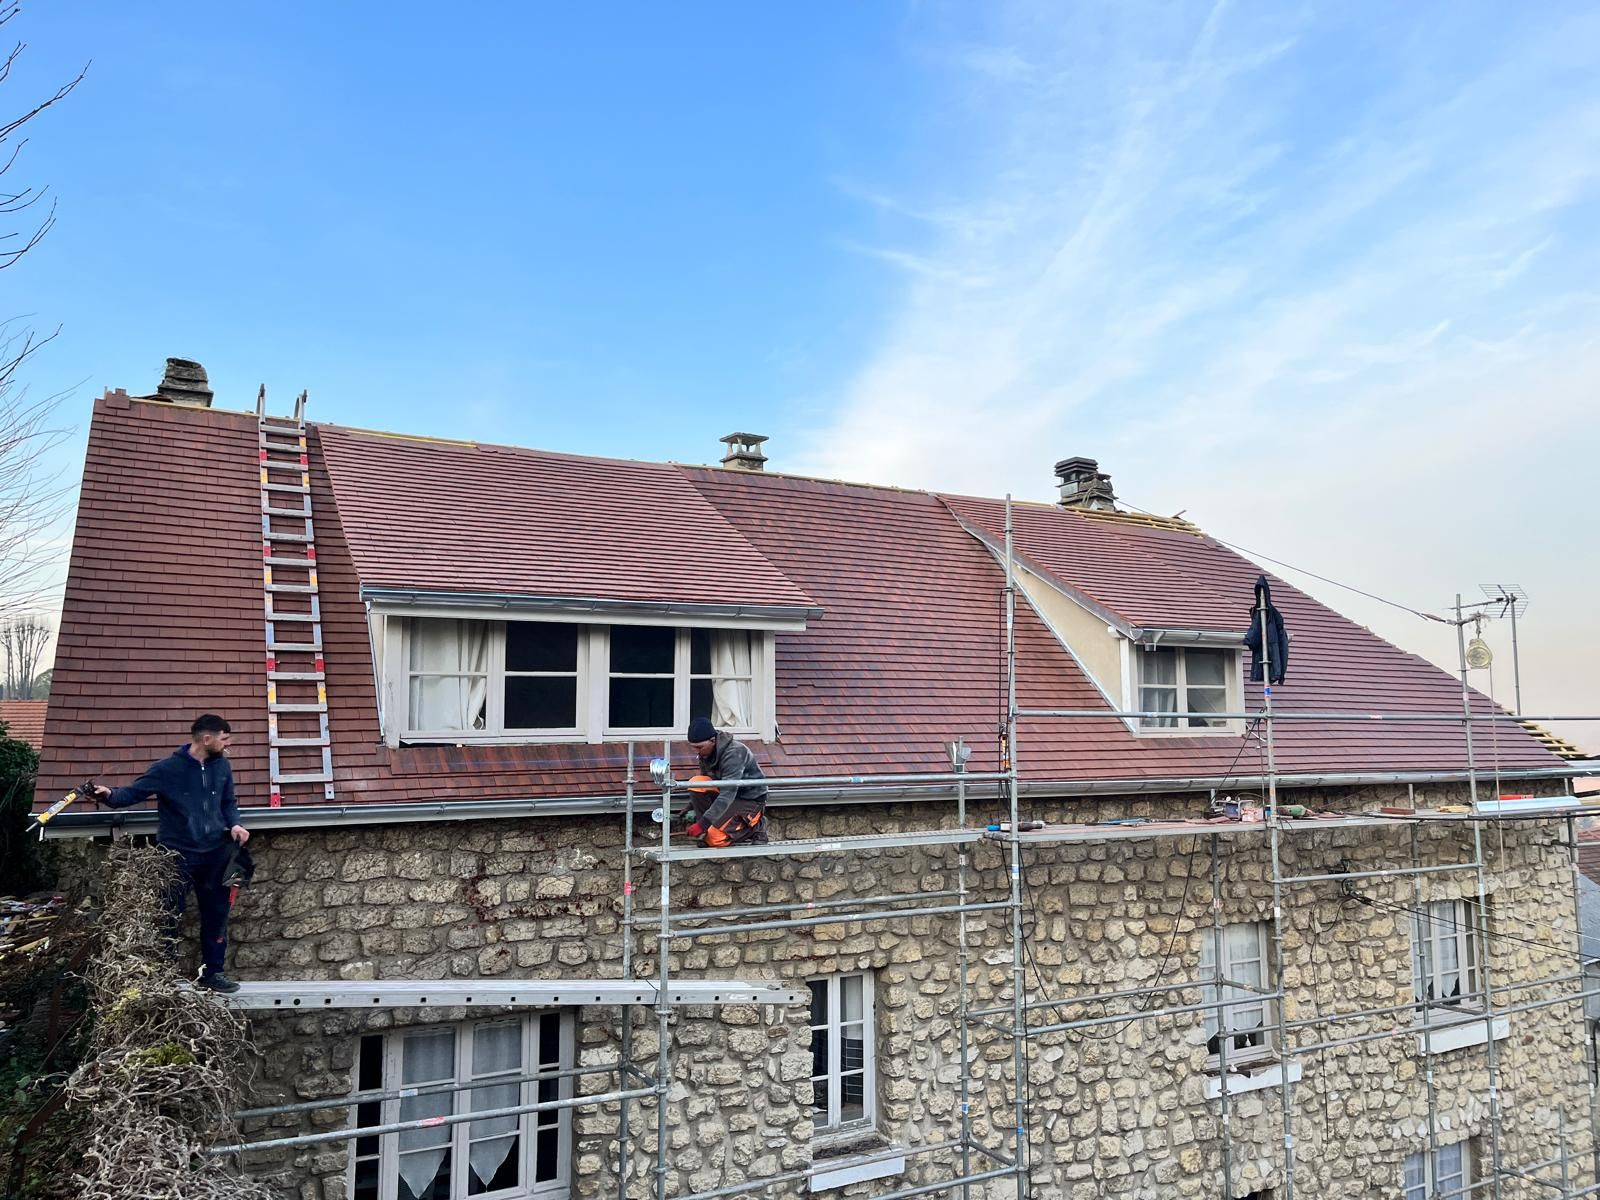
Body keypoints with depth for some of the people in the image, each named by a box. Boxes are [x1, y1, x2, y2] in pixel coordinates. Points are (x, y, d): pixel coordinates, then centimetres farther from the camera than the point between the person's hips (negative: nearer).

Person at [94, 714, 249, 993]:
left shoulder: (222, 766, 4)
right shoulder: (168, 768, -11)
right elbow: (134, 792, -11)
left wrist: (234, 824, -3)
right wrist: (109, 795, -32)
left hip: (214, 853, 5)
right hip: (177, 855, -5)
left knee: (216, 914, 11)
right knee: (169, 917, -1)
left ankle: (212, 972, 23)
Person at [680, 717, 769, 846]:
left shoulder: (734, 754, -29)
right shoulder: (706, 752, -3)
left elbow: (727, 795, -35)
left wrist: (702, 824, -39)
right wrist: (691, 808, 2)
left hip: (751, 800, -7)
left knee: (714, 838, -23)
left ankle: (756, 825, 1)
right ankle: (706, 831, -8)